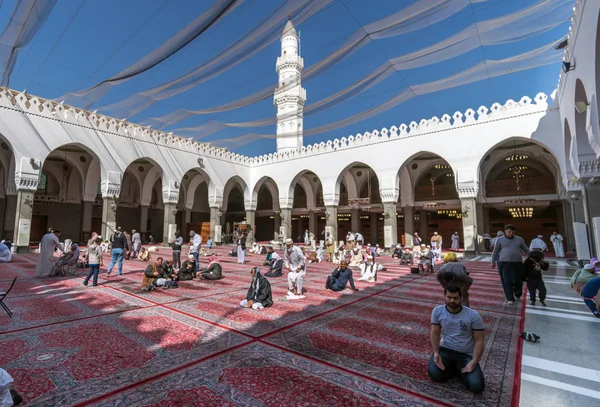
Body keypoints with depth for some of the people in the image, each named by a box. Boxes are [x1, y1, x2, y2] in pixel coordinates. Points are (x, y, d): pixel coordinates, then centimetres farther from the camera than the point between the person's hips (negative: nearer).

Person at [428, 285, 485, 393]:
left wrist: (474, 362, -20)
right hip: (445, 350, 1)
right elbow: (435, 334, -1)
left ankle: (461, 369, 13)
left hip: (466, 354, -1)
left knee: (477, 386, -21)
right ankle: (454, 367, 10)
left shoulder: (473, 315, -15)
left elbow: (479, 341, -9)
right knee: (434, 374, -23)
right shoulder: (438, 311, -9)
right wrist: (436, 353, -16)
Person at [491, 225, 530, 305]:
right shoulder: (500, 239, 0)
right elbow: (495, 252, 5)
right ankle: (510, 299, 4)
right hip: (504, 263, -2)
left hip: (517, 263, 2)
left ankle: (517, 294, 35)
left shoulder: (519, 239, 7)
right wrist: (493, 262, 7)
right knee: (507, 281, -3)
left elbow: (526, 250, 15)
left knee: (518, 280, 8)